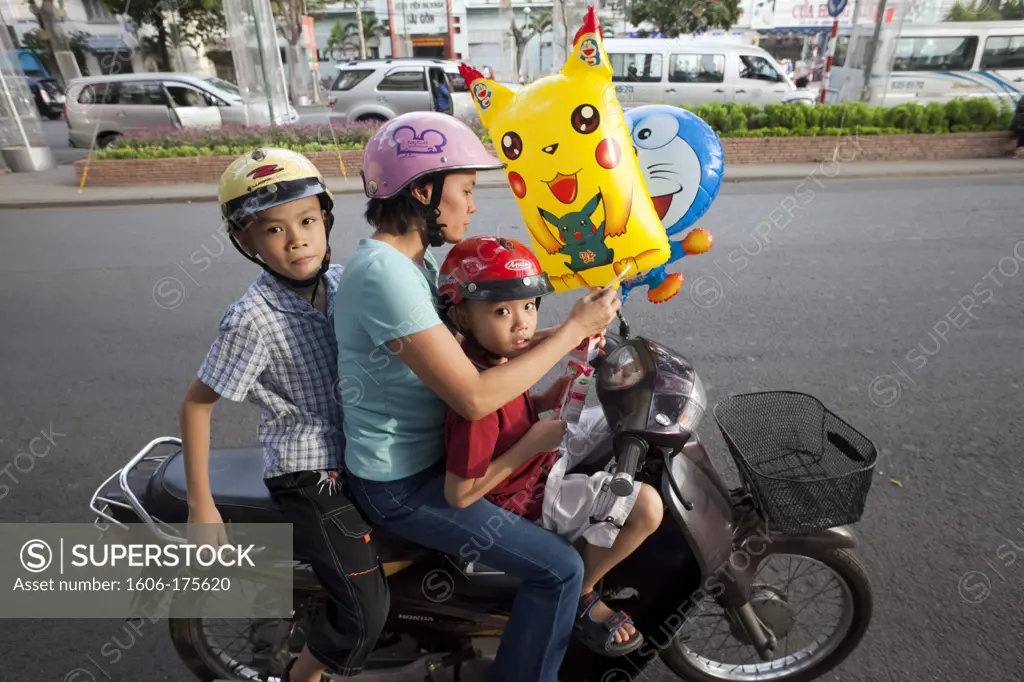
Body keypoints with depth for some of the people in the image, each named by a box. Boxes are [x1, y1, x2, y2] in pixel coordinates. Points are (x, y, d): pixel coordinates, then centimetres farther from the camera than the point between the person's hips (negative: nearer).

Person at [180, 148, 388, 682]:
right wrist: (201, 506, -9)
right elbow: (196, 404, -12)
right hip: (313, 478, -7)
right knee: (365, 611, 2)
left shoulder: (341, 280, -4)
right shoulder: (252, 321, -22)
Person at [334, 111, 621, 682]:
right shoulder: (385, 274, -27)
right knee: (559, 569, -9)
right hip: (404, 486, -10)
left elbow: (459, 349, 6)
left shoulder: (406, 260, 5)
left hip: (431, 451, 10)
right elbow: (474, 396, -31)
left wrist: (559, 334, -5)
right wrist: (574, 329, -22)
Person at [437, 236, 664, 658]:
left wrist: (548, 399, -8)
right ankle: (580, 597, 6)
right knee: (647, 507, -19)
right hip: (523, 499, -9)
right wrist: (533, 443, -27)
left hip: (540, 460, 9)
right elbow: (459, 495, -29)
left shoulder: (496, 355, -7)